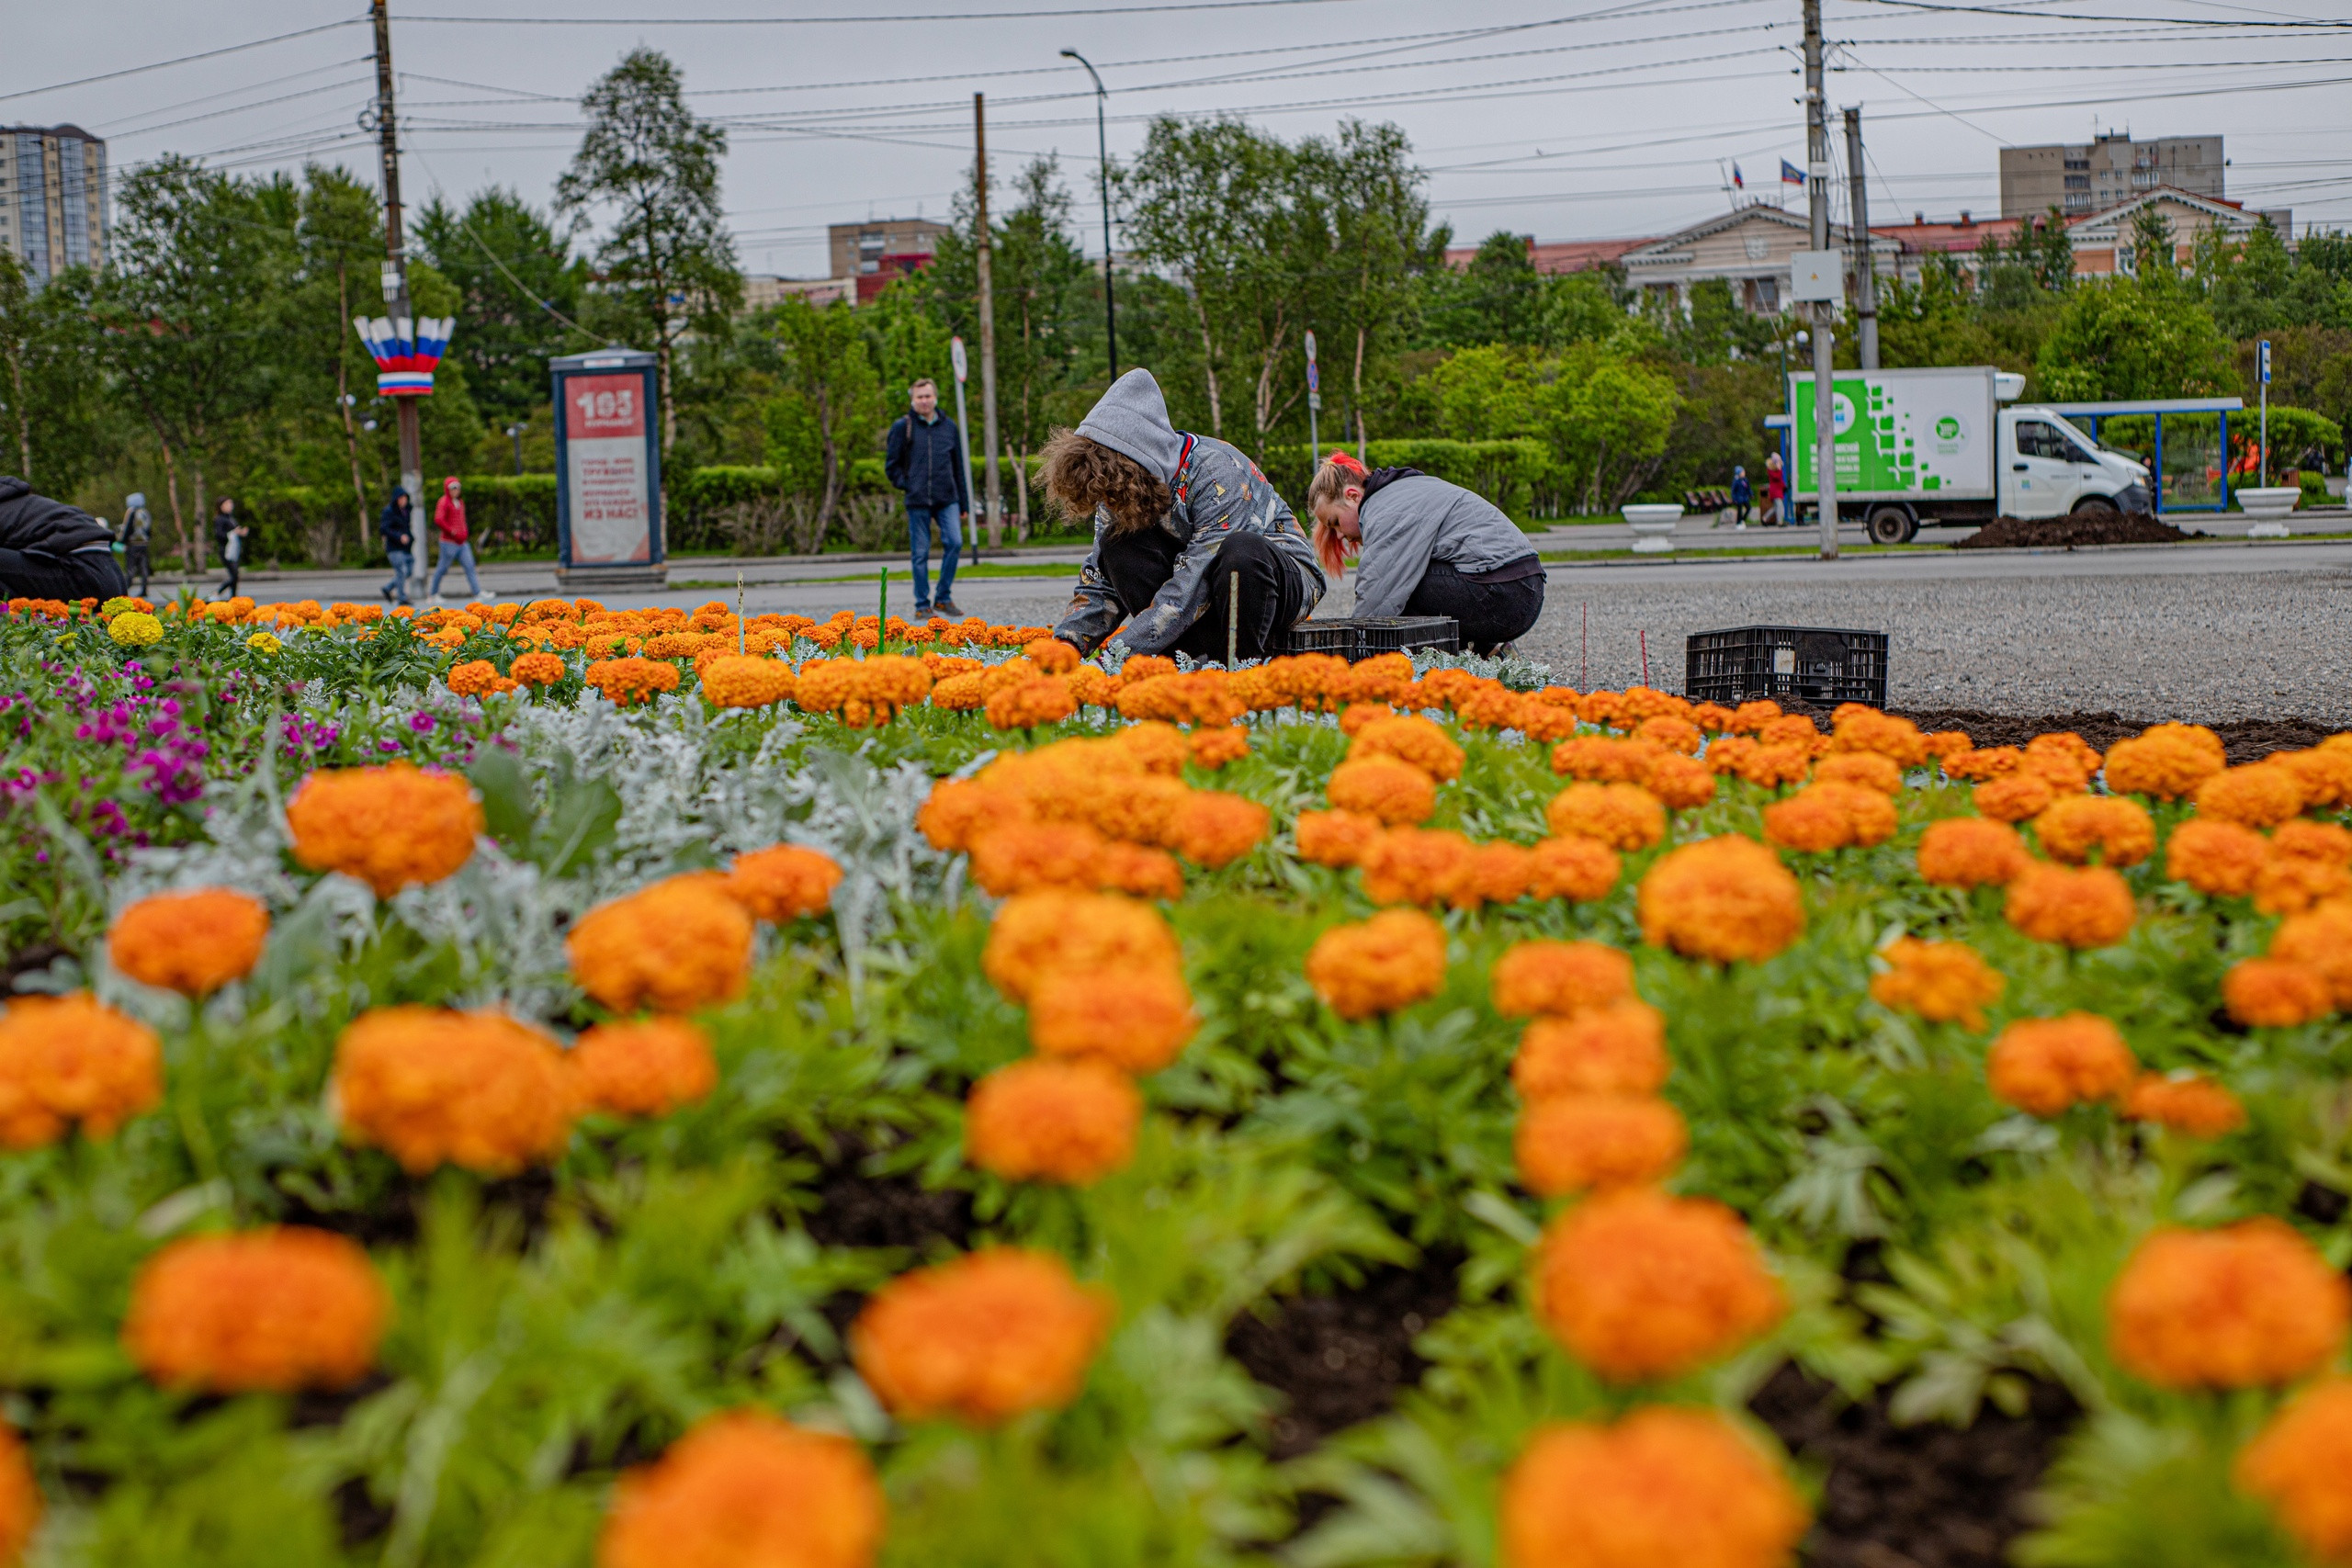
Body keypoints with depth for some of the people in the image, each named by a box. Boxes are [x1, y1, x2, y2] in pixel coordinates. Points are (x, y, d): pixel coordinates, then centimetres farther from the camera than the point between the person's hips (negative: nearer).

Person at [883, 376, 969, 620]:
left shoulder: (948, 426, 11)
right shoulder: (903, 427, 2)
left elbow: (958, 468, 16)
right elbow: (891, 464, 8)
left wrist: (964, 503, 14)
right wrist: (907, 485, -6)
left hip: (947, 499, 2)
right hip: (917, 501, -2)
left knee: (954, 543, -12)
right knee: (920, 553, 0)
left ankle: (944, 598, 2)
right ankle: (922, 605, 9)